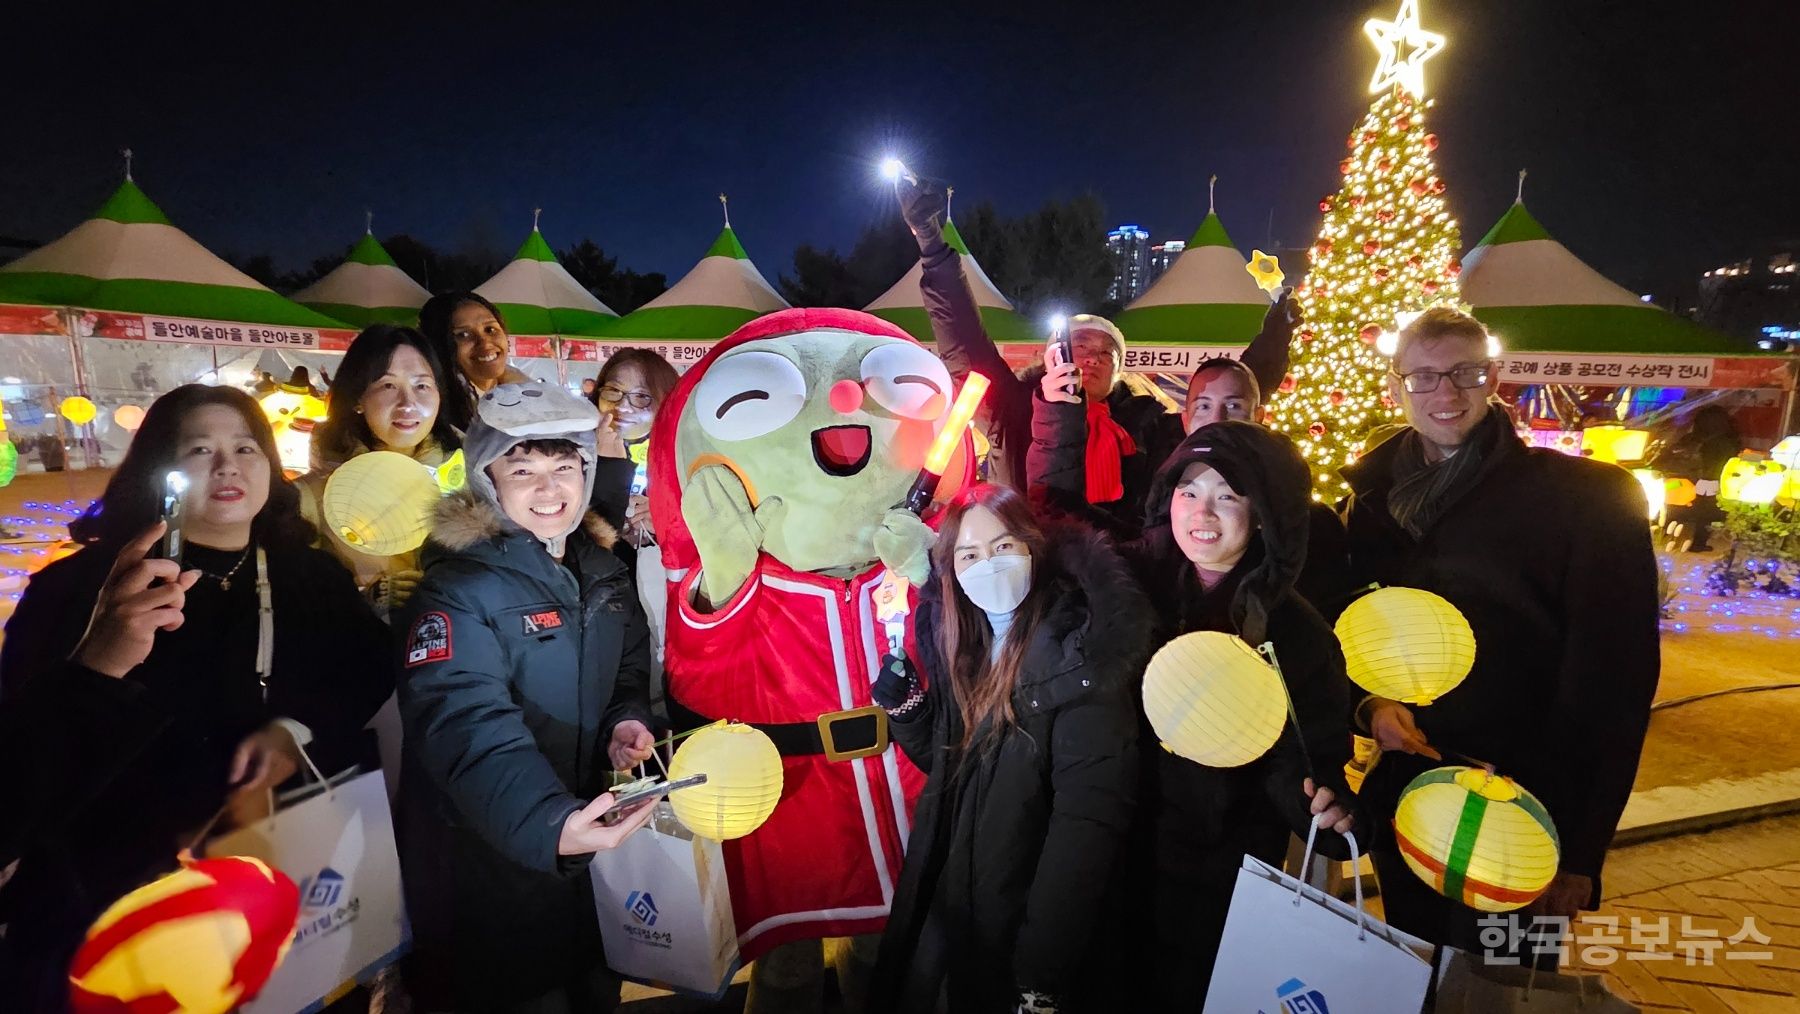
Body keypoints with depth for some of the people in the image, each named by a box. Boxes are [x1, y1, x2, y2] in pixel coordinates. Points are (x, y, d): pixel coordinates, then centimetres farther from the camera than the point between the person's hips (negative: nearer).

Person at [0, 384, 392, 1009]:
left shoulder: (313, 578, 5)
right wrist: (100, 664, -35)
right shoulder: (81, 584, -6)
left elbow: (372, 682, 3)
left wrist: (299, 731, -17)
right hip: (117, 894, -2)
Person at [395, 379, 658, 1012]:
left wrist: (628, 721, -11)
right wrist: (547, 823, -50)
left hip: (588, 841, 6)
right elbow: (468, 727, -34)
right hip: (488, 861, -6)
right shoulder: (457, 589, -21)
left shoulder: (603, 569, 0)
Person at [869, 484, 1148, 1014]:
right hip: (946, 899, 6)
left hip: (1022, 918, -6)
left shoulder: (1076, 652, -21)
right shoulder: (960, 644, 0)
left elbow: (1089, 816, -25)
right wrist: (898, 685, -10)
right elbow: (940, 760, 7)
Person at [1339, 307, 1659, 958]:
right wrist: (1371, 705, -10)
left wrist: (1581, 848, -12)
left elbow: (1615, 675, -11)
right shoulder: (1375, 498, 4)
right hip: (1402, 801, 5)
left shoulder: (1588, 497, -11)